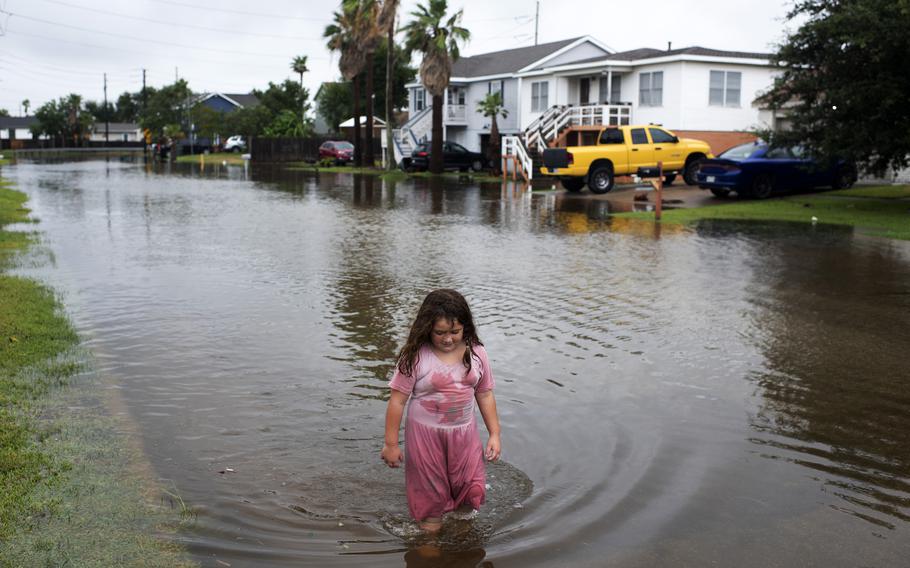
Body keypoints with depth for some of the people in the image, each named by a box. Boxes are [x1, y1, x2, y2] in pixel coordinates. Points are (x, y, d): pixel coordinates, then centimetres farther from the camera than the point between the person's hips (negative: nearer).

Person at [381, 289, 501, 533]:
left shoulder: (476, 353, -4)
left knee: (471, 492, 7)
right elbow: (397, 400, -11)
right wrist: (391, 444, -8)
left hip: (464, 432, 3)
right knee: (430, 496, 9)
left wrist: (495, 434, 4)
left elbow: (485, 395, 6)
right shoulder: (415, 357, -16)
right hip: (425, 433, -3)